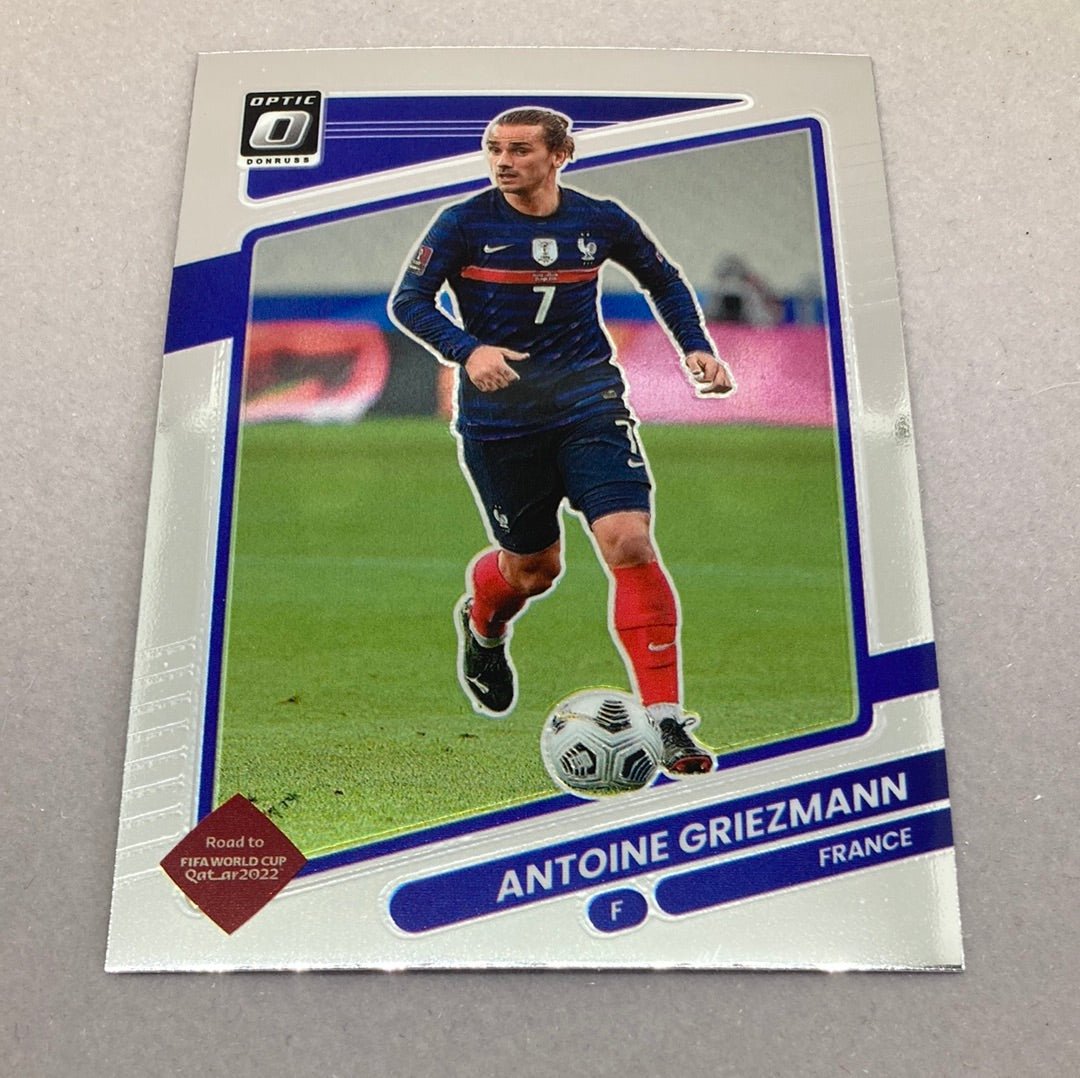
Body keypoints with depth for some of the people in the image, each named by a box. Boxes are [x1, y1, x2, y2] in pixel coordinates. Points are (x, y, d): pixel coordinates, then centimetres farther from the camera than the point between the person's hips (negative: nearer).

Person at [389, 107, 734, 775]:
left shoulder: (601, 220, 3)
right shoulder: (464, 224, -3)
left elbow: (662, 278, 19)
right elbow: (407, 301, -5)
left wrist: (696, 346, 7)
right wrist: (467, 349, -23)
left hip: (589, 402, 1)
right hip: (498, 417, -1)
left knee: (631, 543, -16)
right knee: (533, 566, 9)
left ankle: (667, 723, -8)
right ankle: (481, 625, 48)